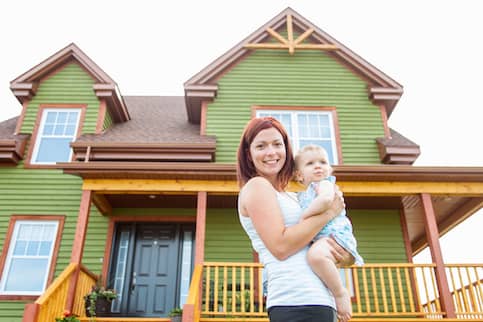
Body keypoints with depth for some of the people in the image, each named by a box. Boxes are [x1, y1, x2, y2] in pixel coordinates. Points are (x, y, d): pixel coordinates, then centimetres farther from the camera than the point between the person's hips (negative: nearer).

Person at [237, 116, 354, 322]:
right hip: (299, 300, -8)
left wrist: (345, 257, -2)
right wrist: (329, 212, -8)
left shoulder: (290, 197, 19)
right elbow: (281, 246, -16)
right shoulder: (256, 186, -5)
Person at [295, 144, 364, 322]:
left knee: (316, 254, -39)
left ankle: (340, 292, -21)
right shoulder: (301, 196, 26)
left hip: (334, 234, -9)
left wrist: (306, 215, -17)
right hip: (316, 241, 9)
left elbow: (326, 198, -20)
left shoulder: (324, 183, 5)